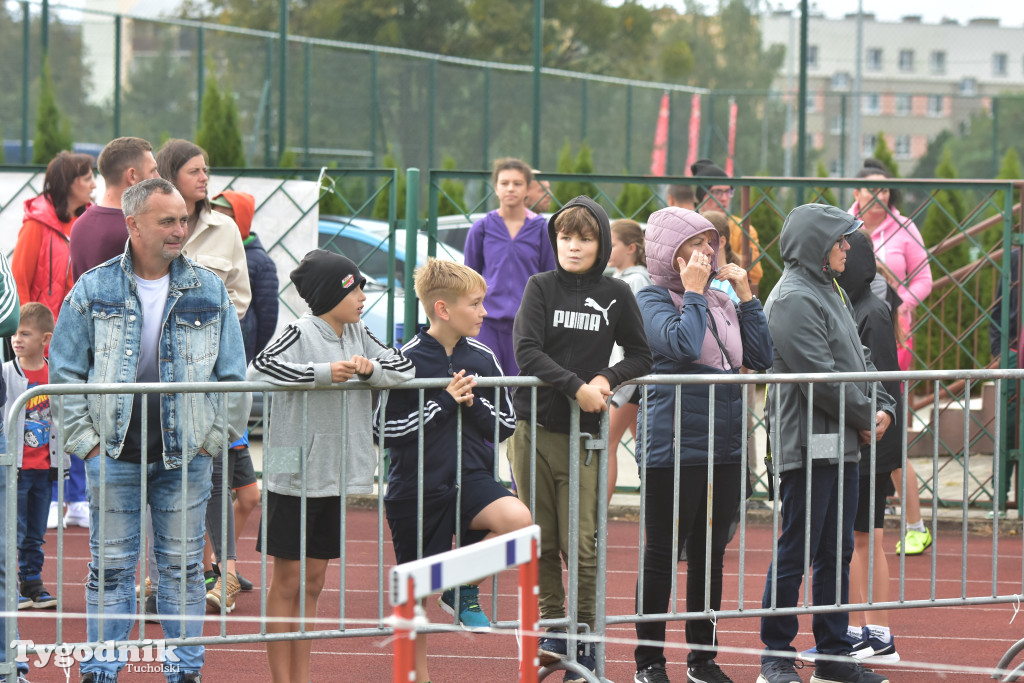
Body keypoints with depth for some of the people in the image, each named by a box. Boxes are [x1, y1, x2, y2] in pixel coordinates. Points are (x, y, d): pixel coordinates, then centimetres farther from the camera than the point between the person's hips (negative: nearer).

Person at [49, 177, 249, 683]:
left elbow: (232, 376, 7)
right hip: (113, 453, -1)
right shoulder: (93, 290, -1)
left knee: (183, 566, 7)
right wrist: (85, 439, -3)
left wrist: (214, 438, 0)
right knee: (110, 565, 4)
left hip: (185, 453, 1)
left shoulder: (209, 291, 3)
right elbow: (64, 371, 2)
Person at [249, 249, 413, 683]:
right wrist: (324, 372, -28)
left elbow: (405, 368, 8)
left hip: (336, 475, 7)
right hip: (295, 474, -7)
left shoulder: (357, 334, 8)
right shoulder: (301, 333, -11)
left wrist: (371, 369, -12)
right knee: (287, 579, 1)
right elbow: (259, 367, -25)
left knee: (313, 579, 12)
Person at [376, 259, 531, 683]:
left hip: (470, 479, 3)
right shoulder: (407, 360, -10)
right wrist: (443, 402, -16)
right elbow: (384, 431, -12)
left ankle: (463, 590, -3)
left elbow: (507, 424, 8)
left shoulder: (482, 358, 3)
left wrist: (473, 404, -11)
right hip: (416, 488, -3)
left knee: (518, 519, -28)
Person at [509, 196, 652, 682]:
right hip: (533, 429, 0)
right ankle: (553, 628, 19)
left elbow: (641, 355, 11)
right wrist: (576, 387, -18)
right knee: (541, 541, 5)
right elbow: (527, 351, -10)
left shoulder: (616, 295, 4)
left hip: (583, 436, 0)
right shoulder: (542, 287, 1)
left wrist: (608, 379, -8)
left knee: (582, 544, -4)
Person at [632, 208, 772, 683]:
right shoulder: (653, 299, -6)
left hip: (726, 446, 6)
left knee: (710, 554, 12)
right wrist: (693, 291, -15)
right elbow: (682, 345, -24)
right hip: (673, 444, -6)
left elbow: (761, 357, 6)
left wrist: (745, 295, 3)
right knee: (661, 554, 1)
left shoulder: (721, 300, 13)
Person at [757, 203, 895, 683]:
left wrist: (883, 406, 4)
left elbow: (857, 359, 21)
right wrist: (866, 418, -10)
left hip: (842, 445, 10)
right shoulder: (793, 299, -14)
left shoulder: (830, 292, 17)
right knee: (796, 553, -4)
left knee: (836, 553, 12)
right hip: (806, 445, -10)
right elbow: (820, 376, -19)